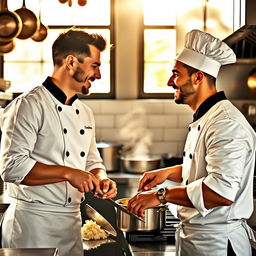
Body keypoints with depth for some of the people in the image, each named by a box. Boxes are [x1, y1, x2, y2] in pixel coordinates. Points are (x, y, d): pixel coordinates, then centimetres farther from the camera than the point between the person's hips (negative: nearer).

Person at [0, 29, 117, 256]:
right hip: (33, 223, -7)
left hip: (72, 222, 8)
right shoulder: (29, 106, -12)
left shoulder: (85, 113, 13)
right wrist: (68, 173, -23)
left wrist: (100, 179, -1)